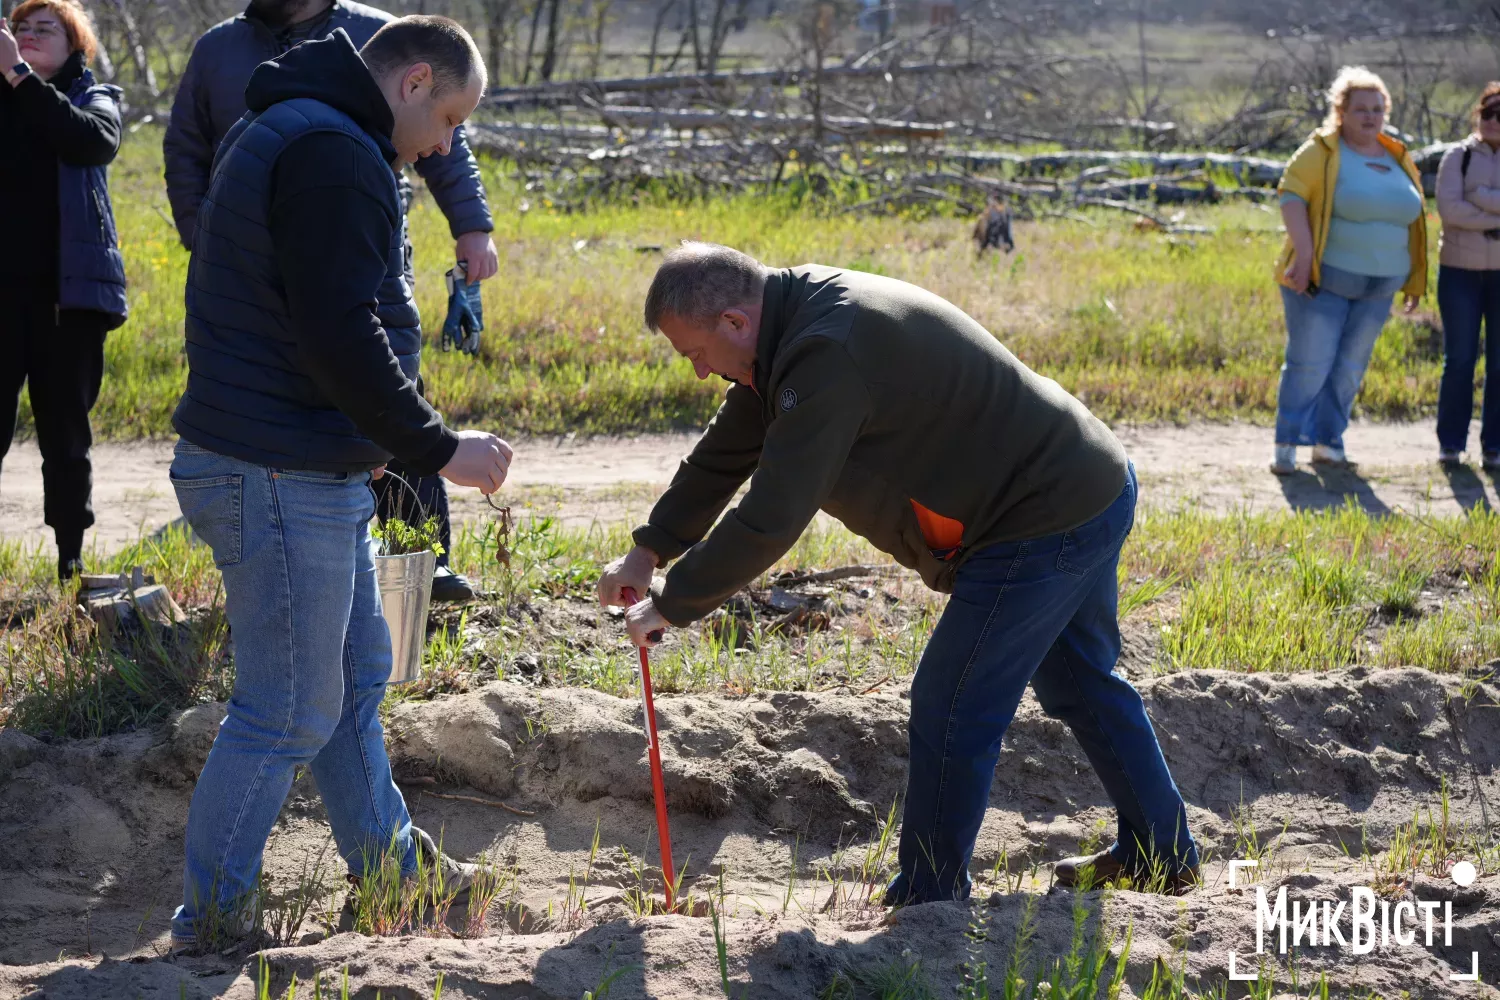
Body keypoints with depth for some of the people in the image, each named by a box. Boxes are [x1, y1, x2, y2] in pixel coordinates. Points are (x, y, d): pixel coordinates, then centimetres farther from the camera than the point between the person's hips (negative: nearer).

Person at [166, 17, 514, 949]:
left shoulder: (284, 134, 16)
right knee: (289, 714, -2)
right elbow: (343, 337, -27)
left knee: (357, 671, 23)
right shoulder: (333, 155, -20)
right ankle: (210, 923, 9)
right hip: (282, 483, -11)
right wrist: (439, 448, -19)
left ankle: (388, 861, 38)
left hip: (315, 474, 11)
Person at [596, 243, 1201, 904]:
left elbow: (770, 520, -29)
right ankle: (1162, 854, 39)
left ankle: (927, 903, 8)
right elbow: (726, 453, 15)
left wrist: (670, 605, -18)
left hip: (1046, 527, -11)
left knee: (951, 709, -4)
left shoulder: (829, 358, -29)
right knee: (1082, 684, 25)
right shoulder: (796, 319, 5)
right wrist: (649, 550, 14)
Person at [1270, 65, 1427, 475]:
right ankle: (1286, 445, 1)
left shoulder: (1397, 159, 12)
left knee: (1350, 368, 7)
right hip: (1323, 280, -6)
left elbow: (1412, 215, 18)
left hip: (1377, 288, 6)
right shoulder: (1322, 152, -7)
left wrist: (1414, 281, 15)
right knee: (1310, 363, -6)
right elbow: (1291, 195, -16)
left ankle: (1327, 441, 16)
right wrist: (1303, 252, -27)